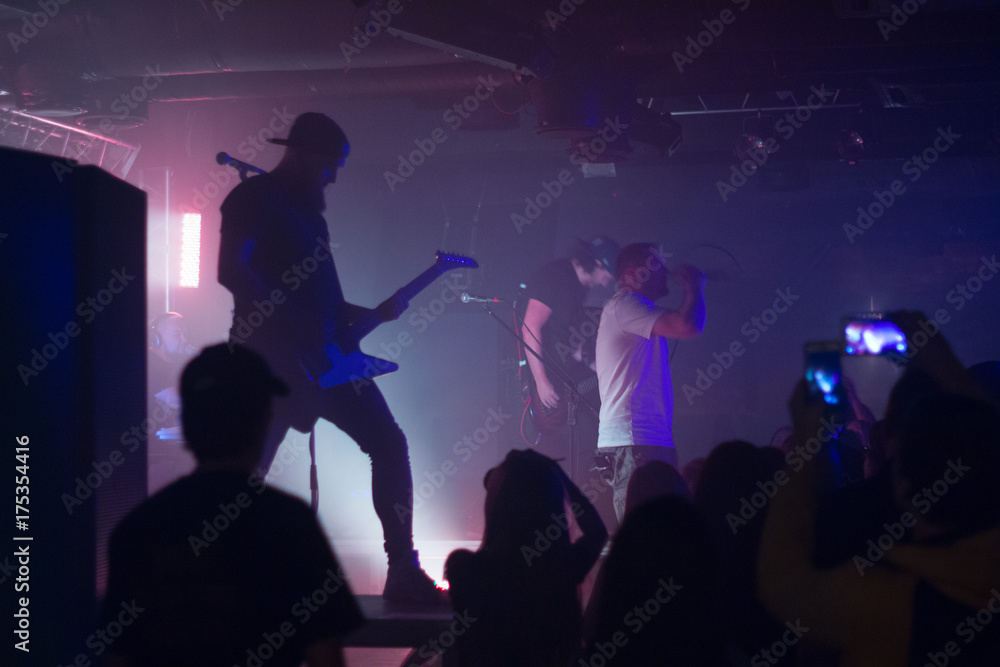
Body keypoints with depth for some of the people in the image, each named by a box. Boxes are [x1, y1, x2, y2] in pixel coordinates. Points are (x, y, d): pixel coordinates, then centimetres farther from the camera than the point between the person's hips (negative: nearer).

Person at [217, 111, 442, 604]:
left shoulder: (307, 209, 22)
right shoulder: (254, 199, -5)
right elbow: (231, 271, -19)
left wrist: (371, 314, 14)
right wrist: (292, 321, -19)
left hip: (322, 354, 9)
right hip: (272, 355, -8)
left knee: (388, 443, 3)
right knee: (248, 470, -8)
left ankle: (403, 572, 5)